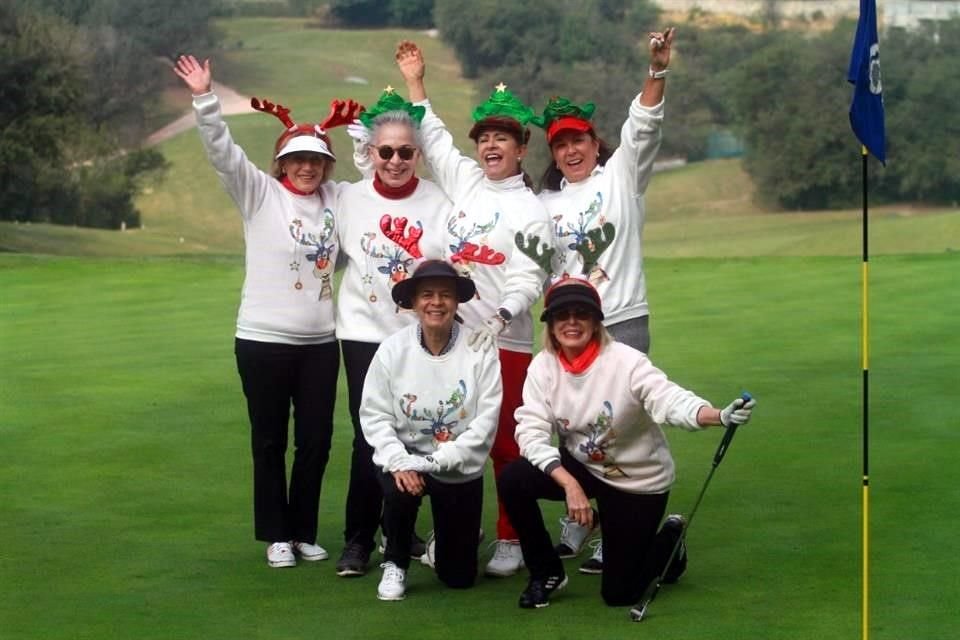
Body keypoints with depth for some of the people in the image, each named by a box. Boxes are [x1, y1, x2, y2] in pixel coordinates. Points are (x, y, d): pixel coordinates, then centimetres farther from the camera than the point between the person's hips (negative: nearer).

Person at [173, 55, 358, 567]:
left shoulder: (338, 199, 7)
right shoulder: (259, 194, -2)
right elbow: (221, 150, -12)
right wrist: (205, 98, -24)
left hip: (320, 342, 3)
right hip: (263, 339, -3)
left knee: (316, 440, 8)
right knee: (269, 441, 6)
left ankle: (304, 531, 22)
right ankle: (276, 535, 16)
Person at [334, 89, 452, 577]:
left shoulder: (438, 203, -2)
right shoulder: (351, 199, 2)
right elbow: (334, 255, 12)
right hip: (365, 333, 0)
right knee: (370, 438, -6)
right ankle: (358, 540, 3)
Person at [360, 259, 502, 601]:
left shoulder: (479, 351, -15)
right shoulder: (393, 349, -11)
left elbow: (486, 421, -16)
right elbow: (375, 414, -9)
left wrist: (438, 460, -23)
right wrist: (399, 461, -25)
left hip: (460, 468, 0)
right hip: (406, 457, 0)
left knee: (458, 576, 4)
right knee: (400, 491, -37)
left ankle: (444, 543, 44)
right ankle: (395, 564, -6)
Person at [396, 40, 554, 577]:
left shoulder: (530, 211, -4)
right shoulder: (465, 181, 11)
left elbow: (527, 279, -15)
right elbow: (435, 140, 28)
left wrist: (500, 318, -32)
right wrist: (415, 83, 32)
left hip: (506, 342, -6)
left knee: (506, 444, -2)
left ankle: (511, 542, 6)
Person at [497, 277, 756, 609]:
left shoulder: (626, 362, -26)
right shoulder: (543, 366, -14)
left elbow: (670, 400, -40)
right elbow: (531, 432, -20)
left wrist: (721, 416, -61)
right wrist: (570, 485, -34)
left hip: (639, 479, -3)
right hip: (578, 466, 3)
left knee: (619, 593, -2)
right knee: (512, 479, -25)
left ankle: (670, 539, 30)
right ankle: (547, 573, -1)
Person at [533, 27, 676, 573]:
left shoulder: (622, 175, 3)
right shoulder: (546, 202, 14)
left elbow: (644, 128, -13)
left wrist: (658, 71, -27)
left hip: (624, 323, -4)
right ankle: (573, 532, 19)